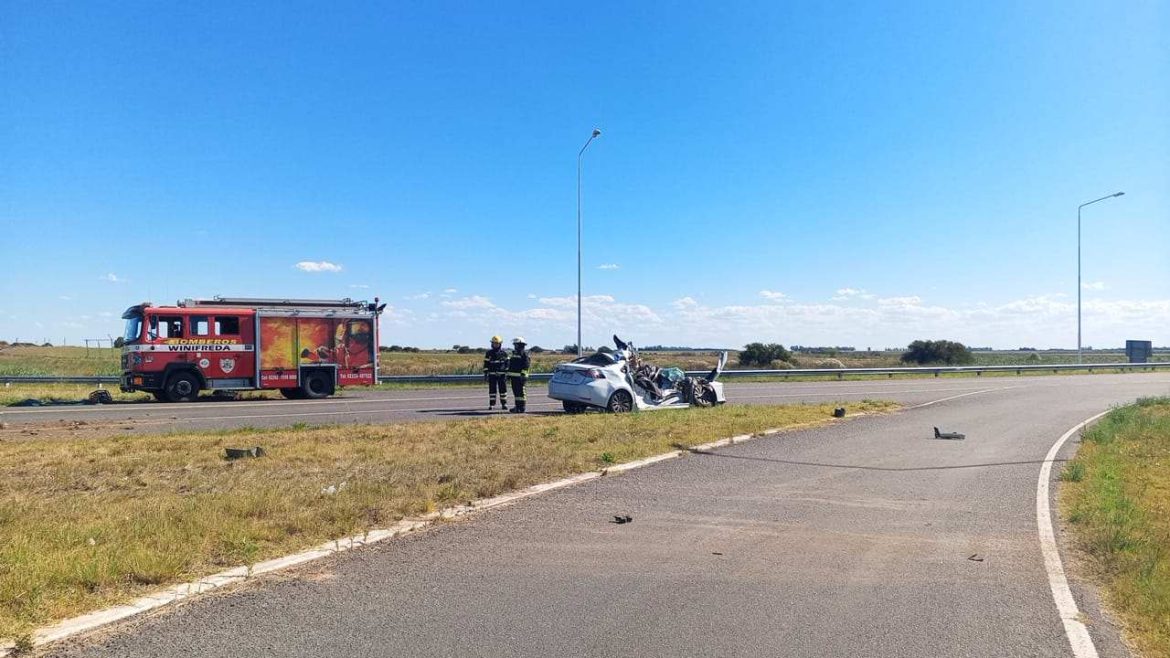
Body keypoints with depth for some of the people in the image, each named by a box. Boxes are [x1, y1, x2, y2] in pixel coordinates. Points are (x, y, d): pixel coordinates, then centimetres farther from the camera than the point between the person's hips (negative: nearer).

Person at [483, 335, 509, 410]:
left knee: (503, 389, 0)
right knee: (492, 390, 1)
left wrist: (507, 373, 3)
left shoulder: (504, 352, 4)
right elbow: (486, 364, 3)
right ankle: (491, 405, 7)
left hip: (502, 374, 0)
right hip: (492, 375, 0)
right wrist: (485, 373, -3)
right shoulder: (489, 353, 2)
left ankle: (504, 404, 8)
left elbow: (507, 363, 7)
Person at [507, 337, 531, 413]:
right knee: (515, 392, 10)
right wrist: (509, 374, 22)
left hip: (520, 376, -9)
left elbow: (526, 365, -15)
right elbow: (510, 365, 25)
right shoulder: (514, 353, 19)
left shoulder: (524, 353, -8)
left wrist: (523, 374, -21)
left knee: (521, 392, -8)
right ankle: (517, 406, 16)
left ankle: (522, 408, -6)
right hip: (513, 376, 9)